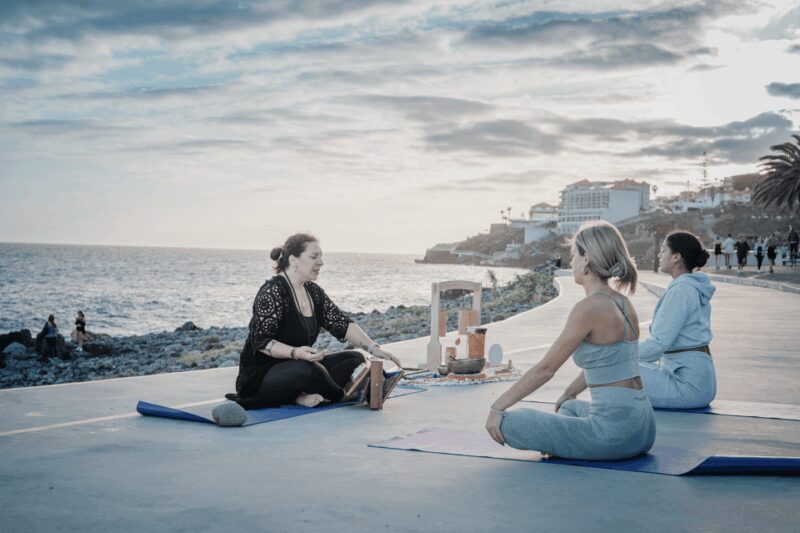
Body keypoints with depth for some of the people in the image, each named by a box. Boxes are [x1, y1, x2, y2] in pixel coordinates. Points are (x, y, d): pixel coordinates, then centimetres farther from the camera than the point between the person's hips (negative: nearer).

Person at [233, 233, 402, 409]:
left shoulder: (313, 291, 8)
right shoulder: (273, 291, -17)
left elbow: (341, 324, 3)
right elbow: (261, 342, -21)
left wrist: (373, 348, -11)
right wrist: (295, 353, -37)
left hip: (297, 367, 9)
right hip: (261, 376, -9)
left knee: (354, 359, -3)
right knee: (307, 369, -38)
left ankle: (305, 396, -23)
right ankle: (341, 395, -8)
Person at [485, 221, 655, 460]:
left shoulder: (590, 308, -16)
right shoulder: (623, 303, 9)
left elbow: (545, 368, -13)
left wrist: (497, 408, -6)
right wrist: (570, 392, 37)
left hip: (616, 430, -9)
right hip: (643, 428, 9)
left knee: (509, 423, -6)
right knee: (570, 407, 38)